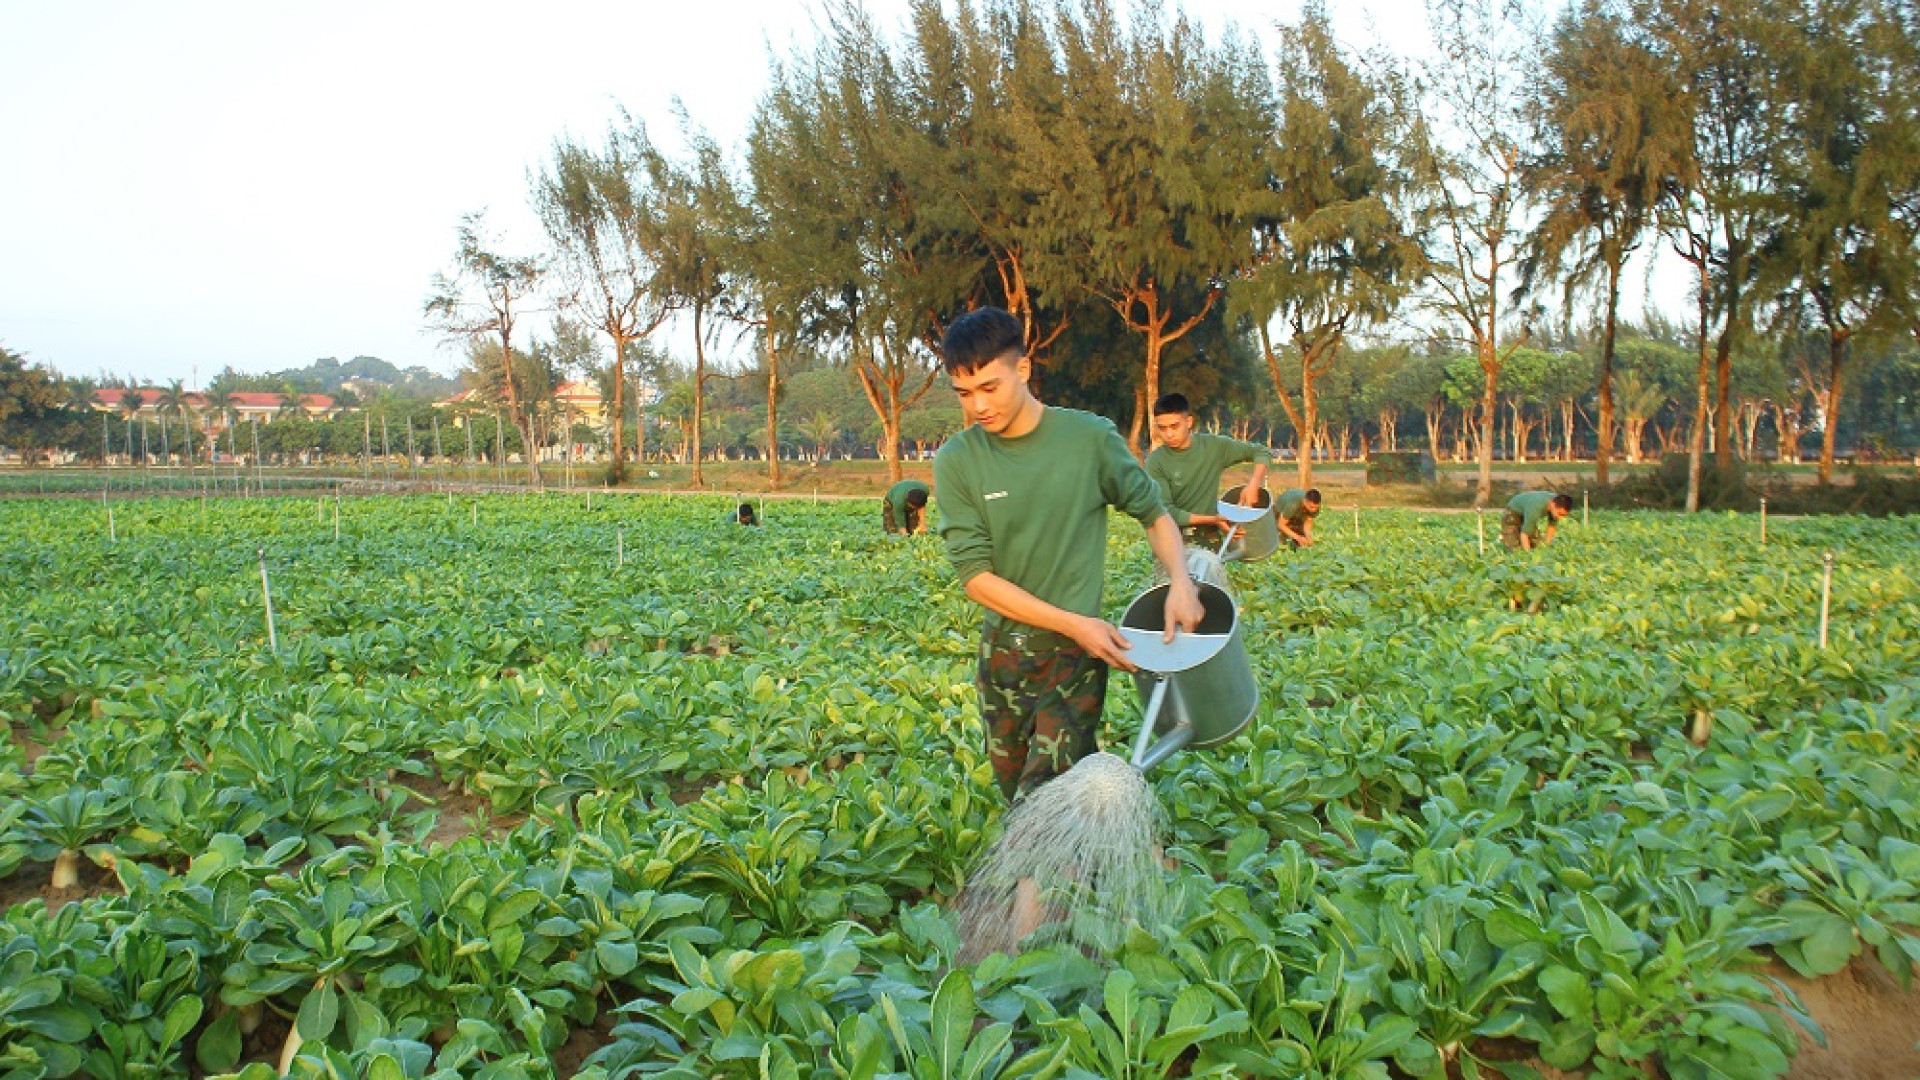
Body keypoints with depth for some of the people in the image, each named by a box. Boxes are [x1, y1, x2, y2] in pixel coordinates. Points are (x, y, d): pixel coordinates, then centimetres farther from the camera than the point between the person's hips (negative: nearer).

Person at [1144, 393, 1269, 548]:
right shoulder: (1156, 462, -11)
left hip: (1210, 541, 2)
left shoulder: (1213, 446, -3)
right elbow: (1166, 512, -15)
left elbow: (1260, 452, 6)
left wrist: (1253, 485, -11)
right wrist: (1211, 520, -18)